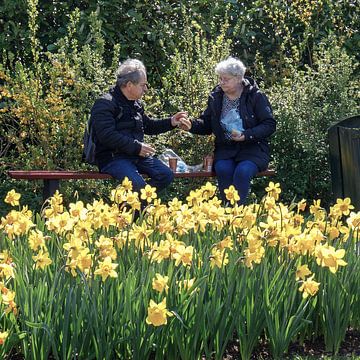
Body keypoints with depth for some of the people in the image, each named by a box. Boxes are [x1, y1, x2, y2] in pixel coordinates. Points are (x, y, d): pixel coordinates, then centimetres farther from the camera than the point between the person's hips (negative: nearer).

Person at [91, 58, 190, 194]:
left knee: (166, 175, -8)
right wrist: (136, 147, -23)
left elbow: (148, 126, 33)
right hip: (112, 157, -9)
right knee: (137, 184, -32)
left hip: (136, 155, 9)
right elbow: (107, 135, -23)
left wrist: (171, 122, 18)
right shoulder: (105, 104, -11)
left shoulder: (136, 104, 18)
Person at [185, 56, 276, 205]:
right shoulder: (216, 97, 9)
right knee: (222, 169, -29)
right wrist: (191, 124, -8)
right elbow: (206, 125, 14)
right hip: (225, 149, 3)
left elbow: (270, 124, -7)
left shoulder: (256, 96, -3)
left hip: (252, 148, -3)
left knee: (242, 171, -33)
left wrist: (245, 135, -19)